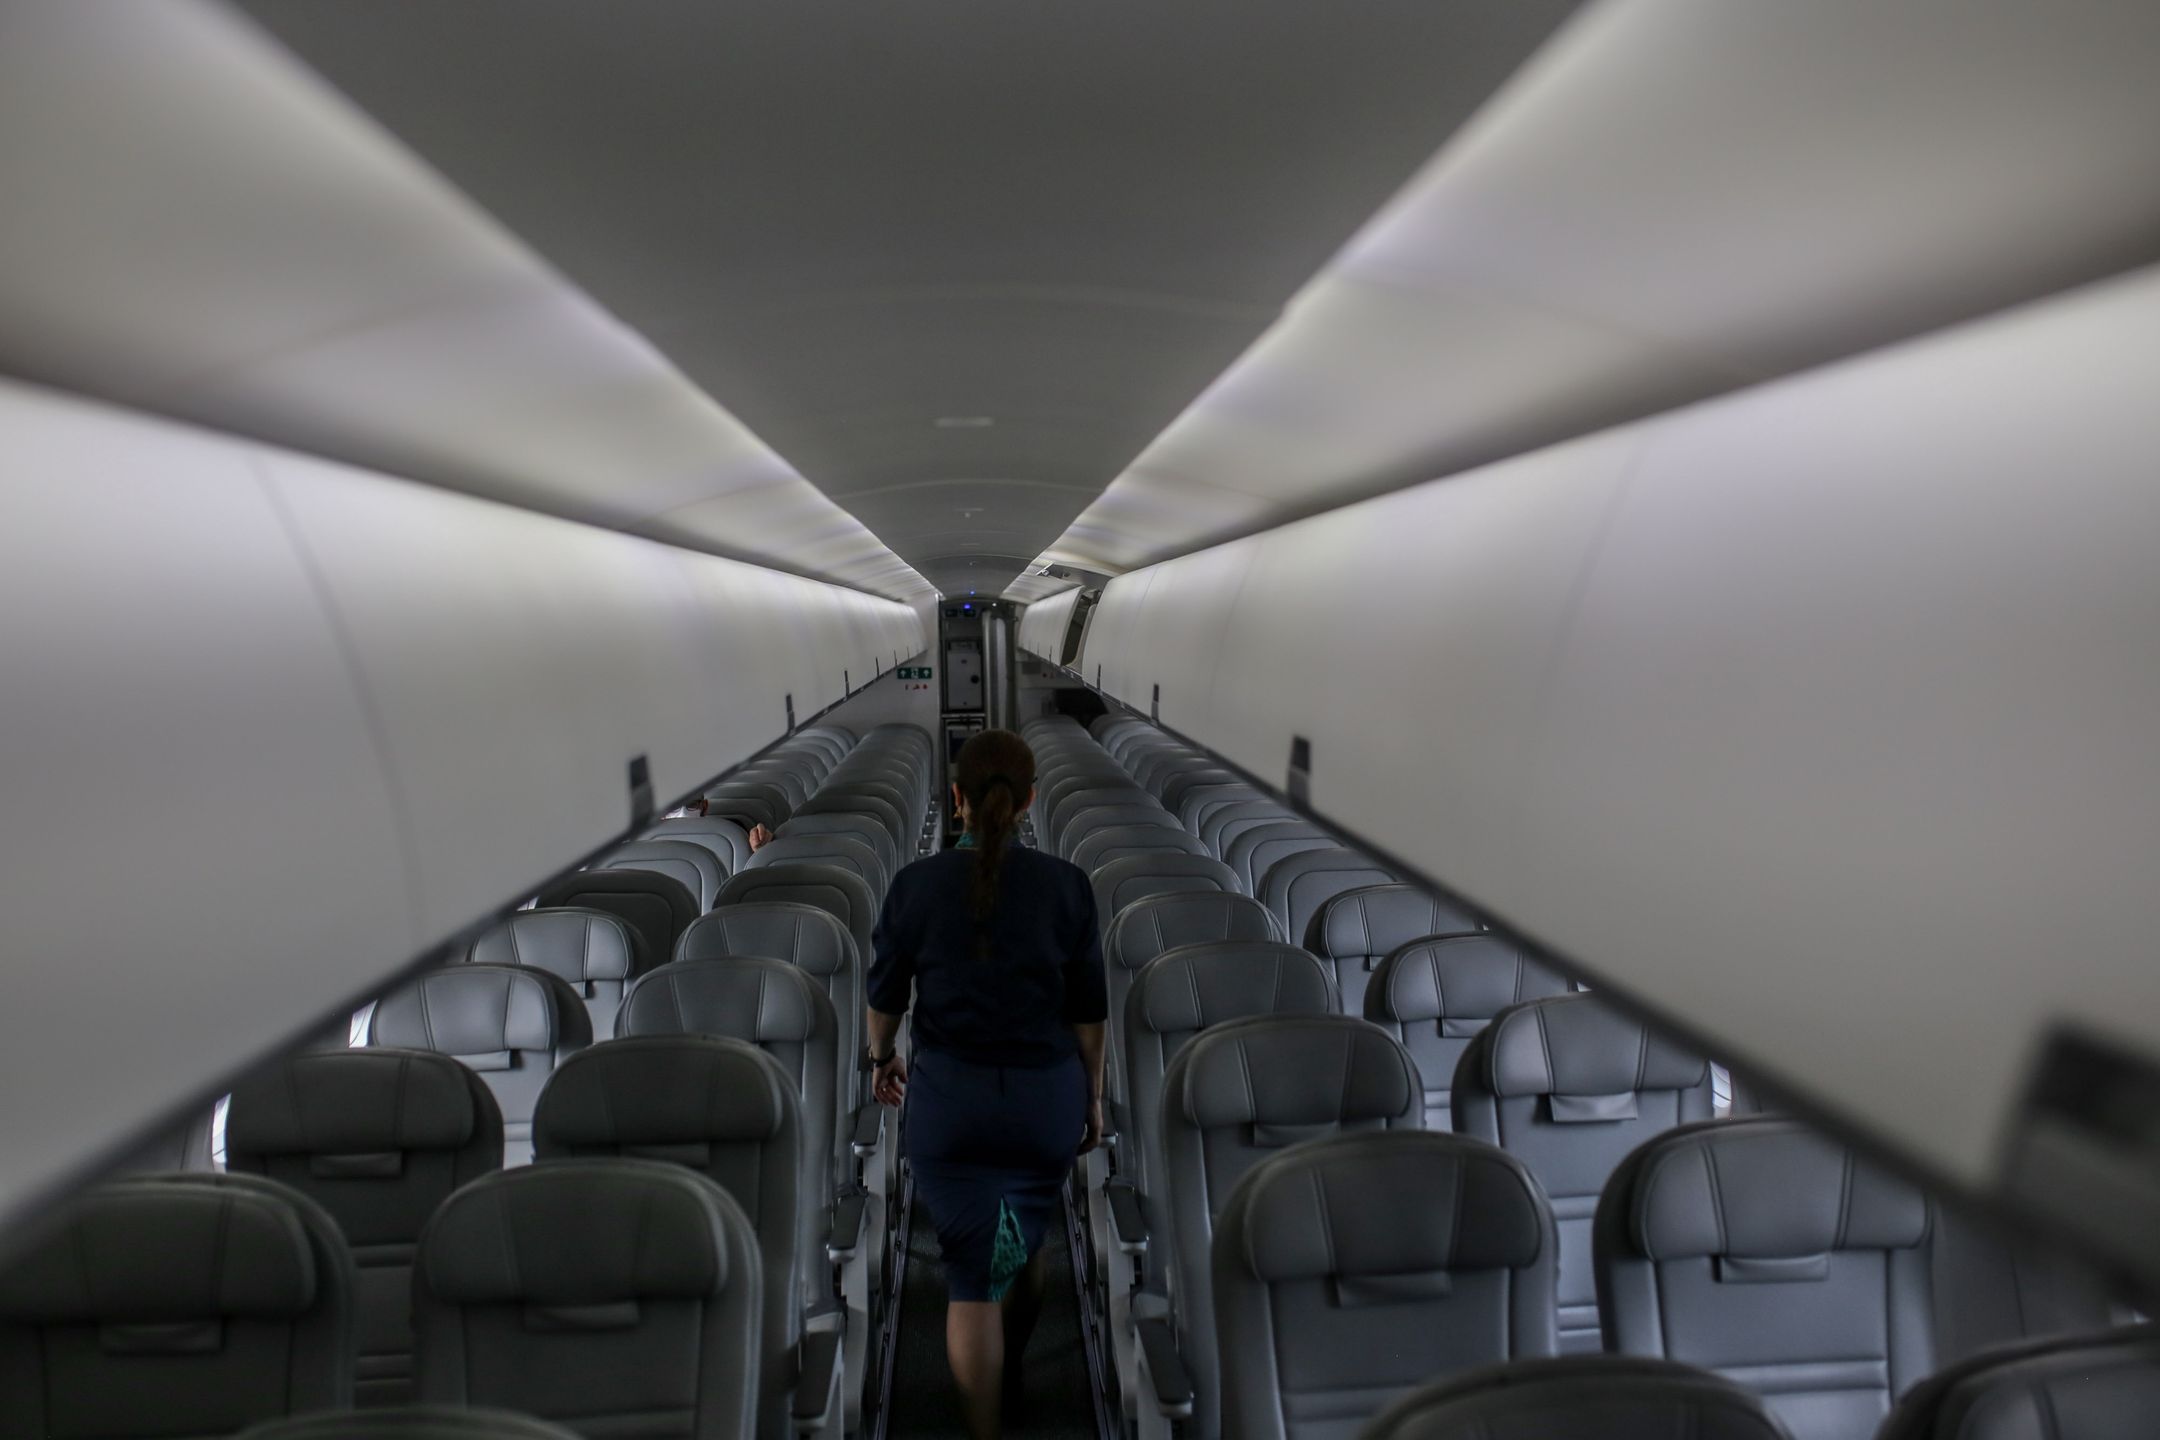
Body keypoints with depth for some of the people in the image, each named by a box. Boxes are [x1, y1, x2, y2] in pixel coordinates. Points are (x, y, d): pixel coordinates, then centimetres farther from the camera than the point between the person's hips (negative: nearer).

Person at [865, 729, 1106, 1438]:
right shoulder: (1067, 885, -8)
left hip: (949, 1097, -2)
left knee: (972, 1273, 7)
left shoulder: (916, 884, -8)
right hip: (1047, 1095, 2)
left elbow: (886, 991, 3)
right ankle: (1011, 1375, 47)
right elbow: (1088, 1009, -2)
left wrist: (882, 1057, 21)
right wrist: (1093, 1096, 10)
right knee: (1027, 1241, 26)